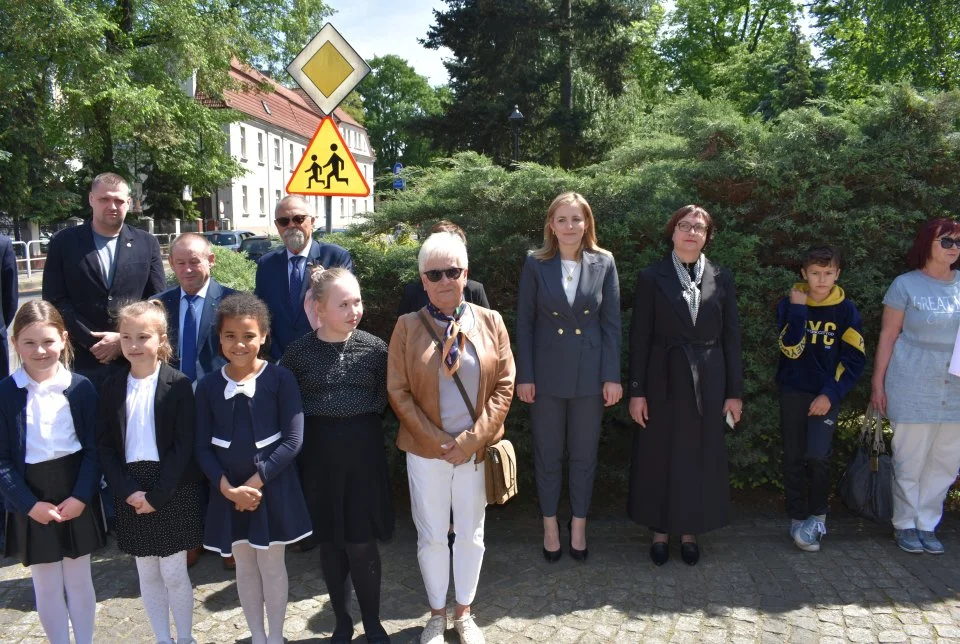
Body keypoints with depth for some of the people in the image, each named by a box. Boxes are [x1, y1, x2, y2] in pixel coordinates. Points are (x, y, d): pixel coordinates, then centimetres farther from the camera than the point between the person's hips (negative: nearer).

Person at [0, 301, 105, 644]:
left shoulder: (81, 387, -7)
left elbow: (93, 448, -4)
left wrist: (81, 496, -13)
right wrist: (29, 504, -13)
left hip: (77, 496, 1)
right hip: (31, 502, 0)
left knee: (79, 580, 14)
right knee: (46, 586, 12)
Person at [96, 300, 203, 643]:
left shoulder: (178, 384, -9)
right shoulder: (111, 387, 2)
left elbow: (183, 446, -11)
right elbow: (105, 446, 1)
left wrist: (157, 495, -14)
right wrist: (128, 491, -9)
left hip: (173, 490, -3)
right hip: (131, 493, 4)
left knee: (174, 573, 5)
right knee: (147, 574, 14)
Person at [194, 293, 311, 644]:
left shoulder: (280, 378, -11)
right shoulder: (208, 385, -2)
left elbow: (293, 440, -13)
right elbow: (203, 447, 0)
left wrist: (256, 481, -15)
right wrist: (228, 487, -12)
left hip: (273, 487, -3)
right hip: (228, 491, 3)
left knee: (271, 565, 10)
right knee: (244, 567, 16)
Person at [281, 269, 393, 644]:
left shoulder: (375, 348, -4)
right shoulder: (298, 352, -5)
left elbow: (382, 400, 4)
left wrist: (359, 425, -3)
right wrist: (321, 425, -4)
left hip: (363, 452, 0)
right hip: (318, 455, 1)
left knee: (361, 542, 4)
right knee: (330, 542, 12)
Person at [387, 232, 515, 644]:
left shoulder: (490, 321, -2)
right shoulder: (408, 326, -5)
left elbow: (504, 384, -3)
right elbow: (398, 392, -6)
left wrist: (472, 440, -11)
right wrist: (437, 442, -11)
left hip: (477, 449, 1)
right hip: (426, 450, -1)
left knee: (471, 533, 14)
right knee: (431, 536, 11)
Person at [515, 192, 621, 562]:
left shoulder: (604, 263, -1)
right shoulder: (536, 264, -3)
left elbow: (612, 323, 0)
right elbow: (524, 323, -1)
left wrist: (612, 376, -4)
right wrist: (524, 376, -5)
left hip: (590, 373, 1)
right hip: (547, 373, 0)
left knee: (584, 455, 12)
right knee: (547, 455, 11)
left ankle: (579, 526, 30)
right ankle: (550, 526, 29)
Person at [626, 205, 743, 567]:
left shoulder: (721, 279, 4)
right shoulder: (652, 278, -2)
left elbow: (731, 337, 5)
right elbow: (639, 338, -3)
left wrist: (734, 391, 2)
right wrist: (636, 391, -6)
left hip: (707, 383, 2)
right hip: (664, 381, -2)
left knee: (700, 458, 9)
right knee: (659, 457, 7)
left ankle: (690, 531, 27)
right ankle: (660, 531, 24)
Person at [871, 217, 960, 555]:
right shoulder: (906, 285, -2)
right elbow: (888, 336, -2)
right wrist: (878, 383, -5)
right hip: (913, 390, -4)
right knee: (910, 461, 4)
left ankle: (927, 524, 23)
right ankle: (905, 524, 20)